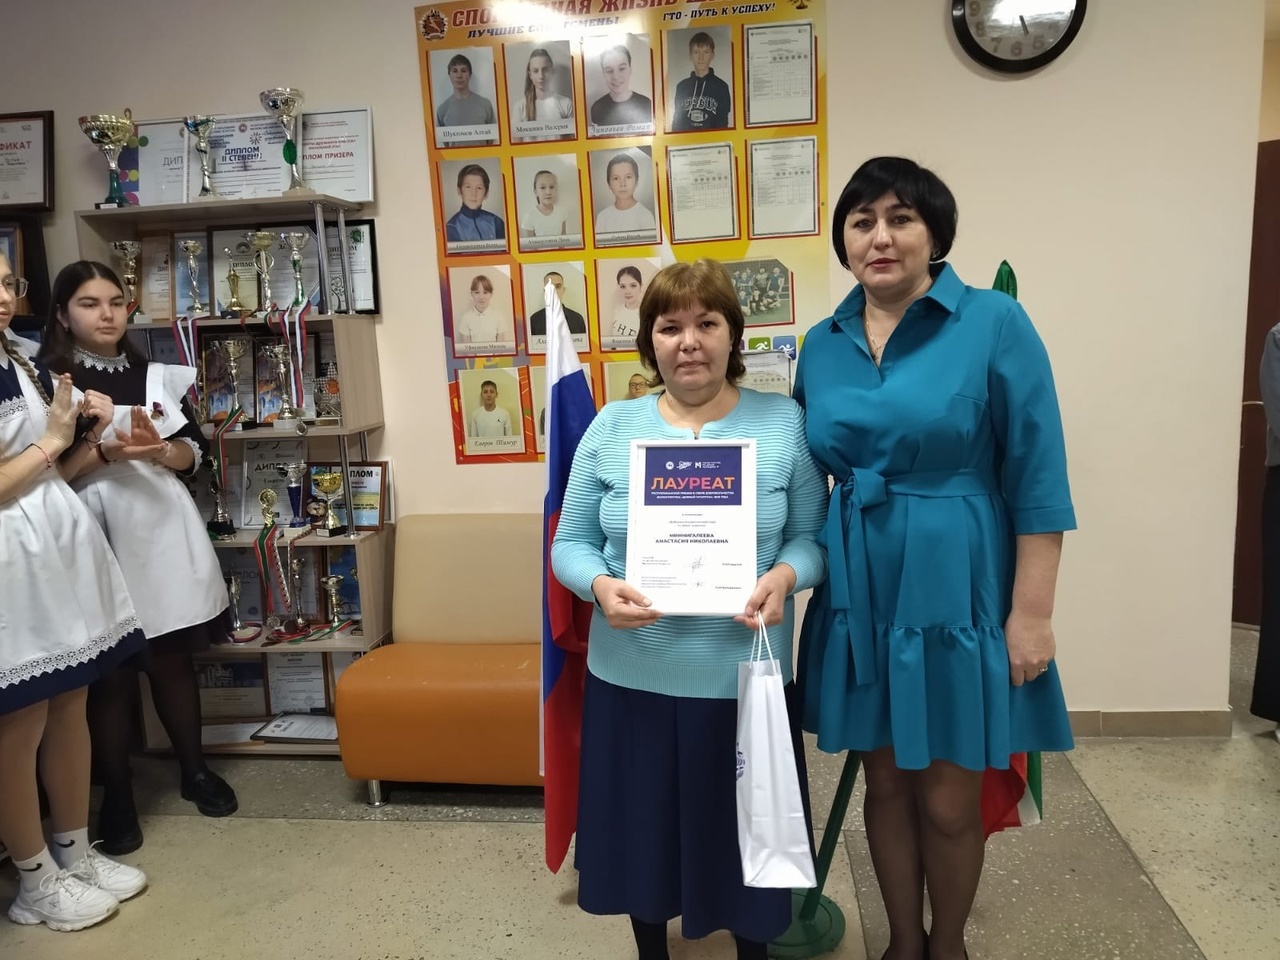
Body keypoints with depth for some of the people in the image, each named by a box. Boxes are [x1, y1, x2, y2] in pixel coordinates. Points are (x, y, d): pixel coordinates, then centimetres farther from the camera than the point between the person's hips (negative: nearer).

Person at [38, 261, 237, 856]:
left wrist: (159, 449, -12)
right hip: (98, 539, -3)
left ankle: (194, 770, 28)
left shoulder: (157, 376, 11)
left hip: (163, 530, 3)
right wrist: (106, 452, -21)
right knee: (111, 672, 3)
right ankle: (117, 797, 17)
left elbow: (195, 453, 7)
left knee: (174, 658, 13)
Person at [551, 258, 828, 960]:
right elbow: (570, 542, 3)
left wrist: (784, 576, -21)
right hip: (631, 677, 2)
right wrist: (601, 586, -17)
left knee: (746, 838, 15)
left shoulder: (785, 423, -1)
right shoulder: (611, 426, 2)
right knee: (641, 832, 18)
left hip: (743, 678, -1)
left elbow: (813, 536, 1)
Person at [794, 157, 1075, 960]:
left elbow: (1038, 479, -9)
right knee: (886, 783, 16)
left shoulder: (993, 323, -9)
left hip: (955, 590, -3)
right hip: (860, 592, 4)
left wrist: (1031, 613, -11)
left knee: (949, 799, 9)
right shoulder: (823, 344, 4)